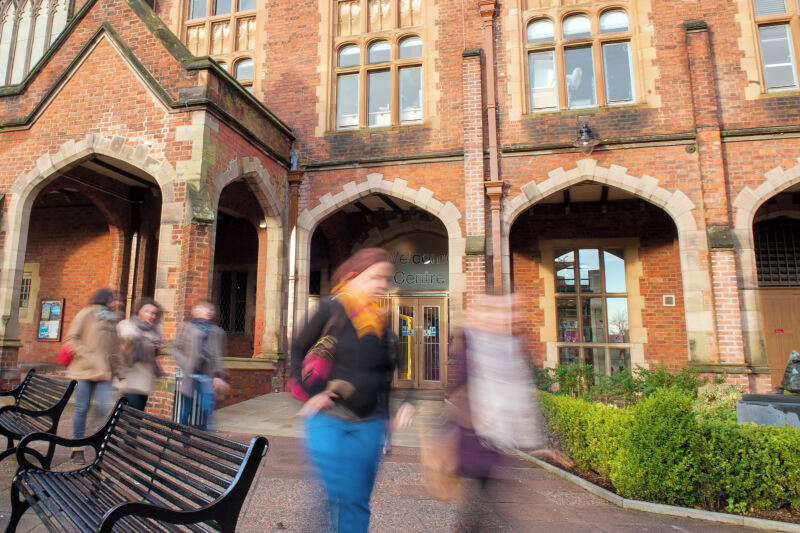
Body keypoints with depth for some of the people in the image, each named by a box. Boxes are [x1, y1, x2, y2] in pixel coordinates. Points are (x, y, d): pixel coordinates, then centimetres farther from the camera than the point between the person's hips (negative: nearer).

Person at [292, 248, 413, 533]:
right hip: (329, 419, -4)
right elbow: (298, 350, -2)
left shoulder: (382, 320, 6)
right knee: (337, 496, -3)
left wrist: (403, 402, 3)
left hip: (370, 424, 5)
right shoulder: (331, 309, -8)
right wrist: (310, 394, -10)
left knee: (358, 502, 14)